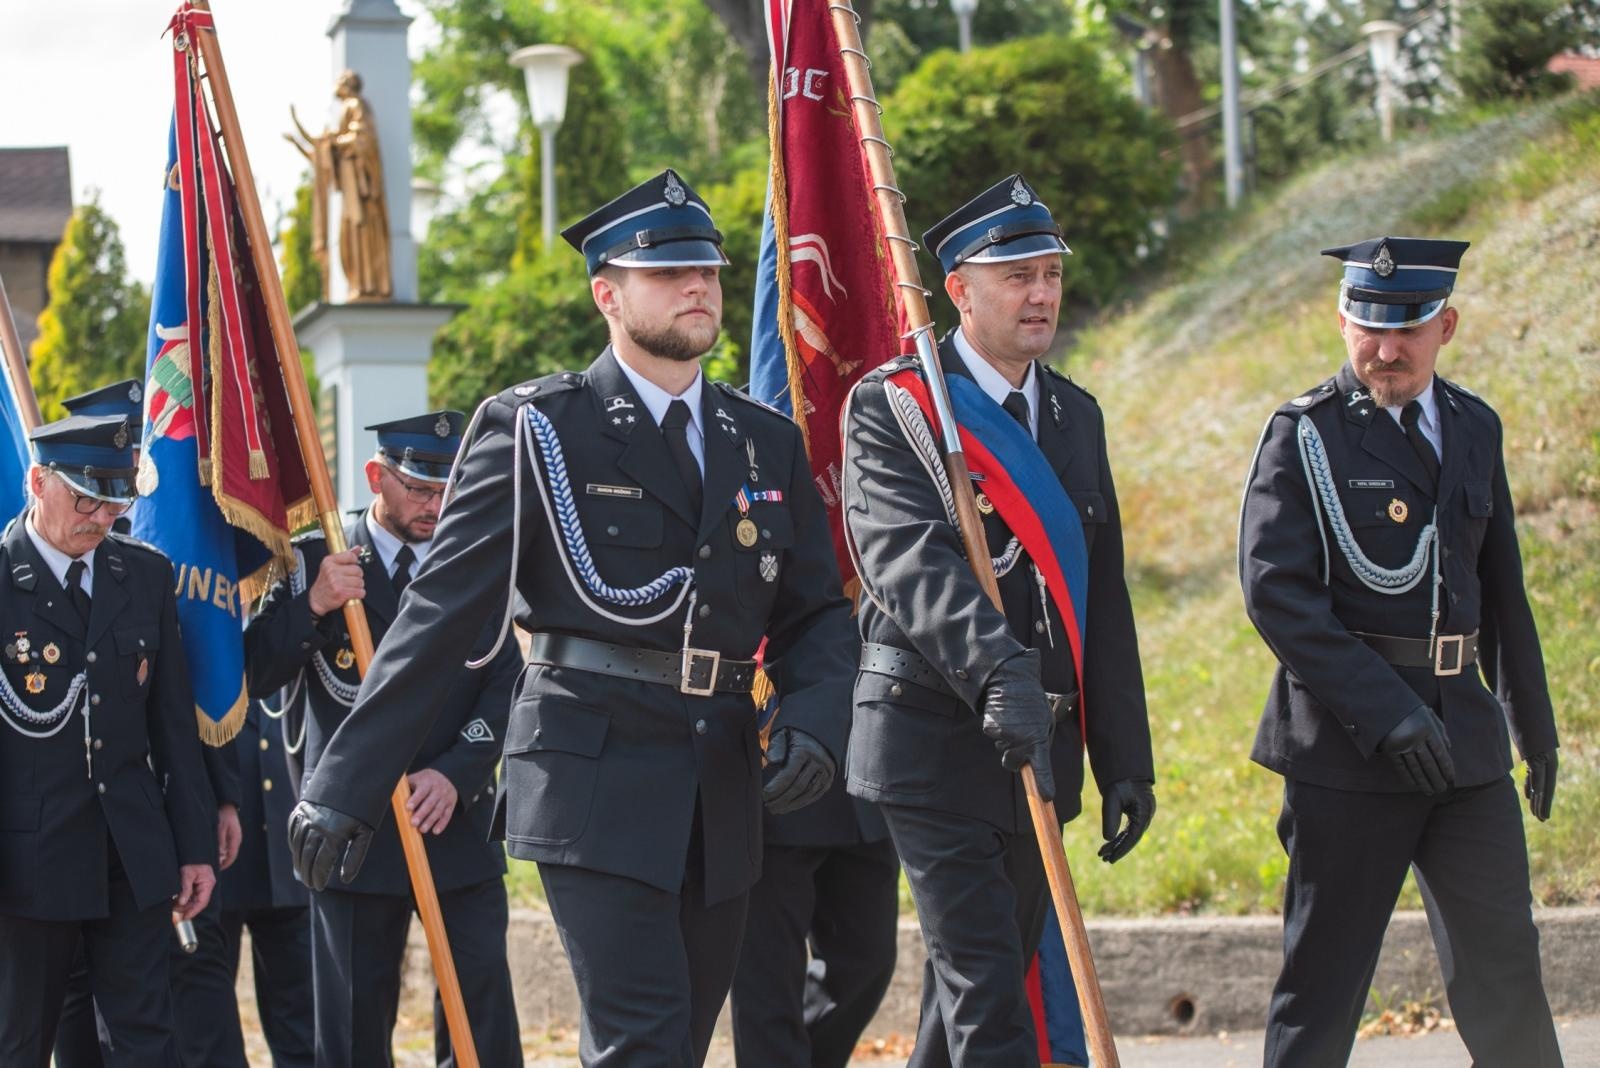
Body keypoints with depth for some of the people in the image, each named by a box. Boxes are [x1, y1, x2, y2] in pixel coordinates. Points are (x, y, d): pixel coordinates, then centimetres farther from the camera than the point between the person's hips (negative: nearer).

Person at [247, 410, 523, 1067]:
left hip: (459, 823, 1)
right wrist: (313, 605, -19)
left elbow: (506, 689, 1)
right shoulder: (314, 562, 2)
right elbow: (249, 678, -4)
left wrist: (456, 774, -14)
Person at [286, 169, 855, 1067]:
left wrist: (817, 719, -7)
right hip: (593, 775, -6)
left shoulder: (770, 443, 15)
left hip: (722, 791, 6)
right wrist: (347, 785, -10)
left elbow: (817, 612, 16)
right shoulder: (537, 428, -1)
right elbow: (441, 612, -4)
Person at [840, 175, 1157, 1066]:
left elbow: (1106, 599, 14)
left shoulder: (1077, 416, 14)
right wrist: (995, 669, -39)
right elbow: (907, 557, -23)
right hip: (937, 742, -6)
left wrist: (1127, 761, 11)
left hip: (1039, 750, 6)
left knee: (978, 984, 14)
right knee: (986, 995, -12)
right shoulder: (893, 405, -7)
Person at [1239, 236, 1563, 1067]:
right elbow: (1275, 591, -14)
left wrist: (1532, 720, 22)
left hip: (1464, 732, 5)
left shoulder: (1474, 427, 13)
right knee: (1325, 968, 0)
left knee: (1502, 962, 10)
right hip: (1347, 741, -5)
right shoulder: (1304, 435, -5)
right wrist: (1385, 712, -21)